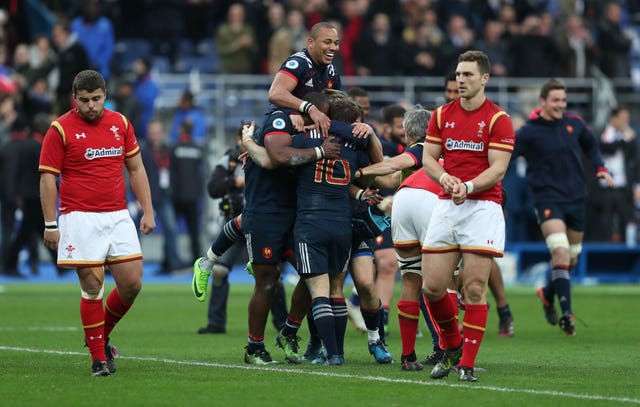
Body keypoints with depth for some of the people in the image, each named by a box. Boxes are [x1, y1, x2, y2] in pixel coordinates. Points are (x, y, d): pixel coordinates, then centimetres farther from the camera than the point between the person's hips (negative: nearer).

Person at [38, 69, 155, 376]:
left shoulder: (120, 123, 10)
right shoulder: (60, 129, -3)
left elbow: (136, 169, 16)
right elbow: (48, 179, -3)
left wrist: (148, 211, 9)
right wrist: (50, 224, -8)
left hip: (118, 216, 4)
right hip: (80, 220, -4)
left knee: (132, 284, 0)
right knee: (92, 287, -6)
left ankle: (102, 335, 24)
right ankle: (99, 358, 3)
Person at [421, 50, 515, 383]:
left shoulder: (498, 119, -3)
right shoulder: (441, 115, 12)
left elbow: (498, 169, -8)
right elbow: (428, 158, 10)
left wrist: (468, 187, -23)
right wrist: (444, 178, -11)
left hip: (482, 206, -4)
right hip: (446, 206, 4)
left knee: (475, 288, -8)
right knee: (432, 287, -1)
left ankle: (467, 364, -2)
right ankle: (451, 346, 22)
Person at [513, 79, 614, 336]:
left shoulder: (574, 123, 5)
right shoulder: (529, 132, -8)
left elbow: (590, 145, 24)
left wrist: (600, 168, 9)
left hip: (575, 198, 5)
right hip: (547, 198, -5)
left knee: (572, 258, 13)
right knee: (561, 252, -23)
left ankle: (547, 294, 40)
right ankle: (566, 313, -23)